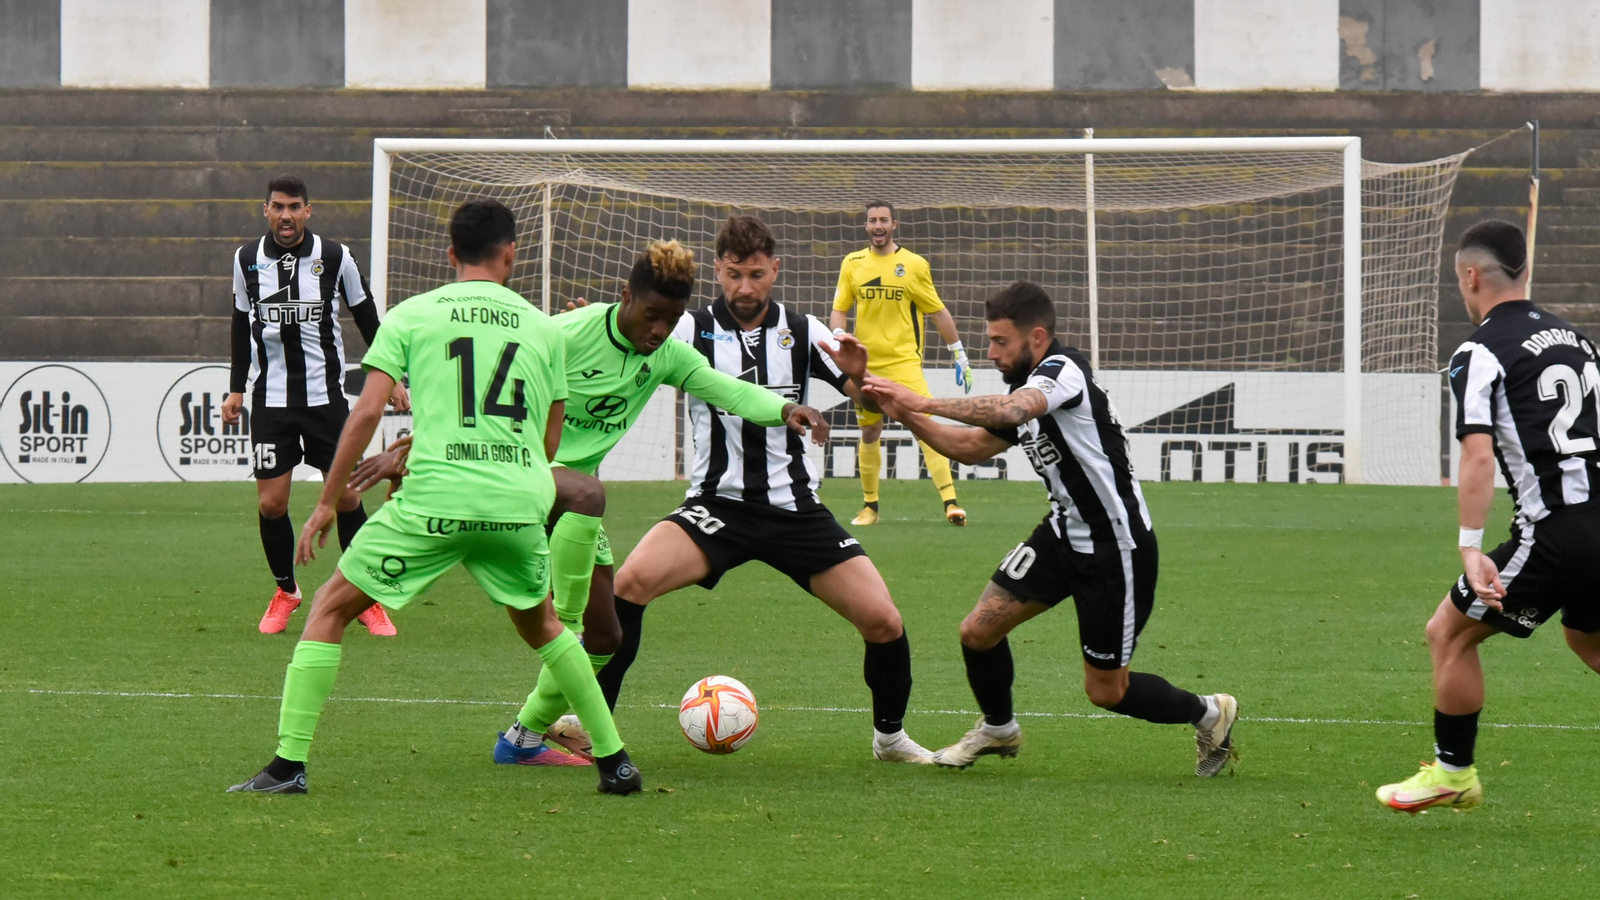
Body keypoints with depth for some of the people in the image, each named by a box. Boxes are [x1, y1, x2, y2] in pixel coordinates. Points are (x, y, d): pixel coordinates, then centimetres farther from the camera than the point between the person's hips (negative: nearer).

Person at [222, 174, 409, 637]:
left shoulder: (334, 257, -4)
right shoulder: (248, 259, 1)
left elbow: (367, 318, 8)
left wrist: (390, 378, 7)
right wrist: (236, 388, 14)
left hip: (325, 395, -1)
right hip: (270, 398, 1)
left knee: (347, 495, -3)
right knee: (270, 503, -3)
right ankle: (285, 592, 19)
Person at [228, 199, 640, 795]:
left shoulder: (412, 315, 7)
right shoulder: (542, 327, 15)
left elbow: (367, 412, 0)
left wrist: (327, 503, 7)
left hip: (434, 501, -3)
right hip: (519, 507, 3)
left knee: (330, 607, 12)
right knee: (540, 624, 29)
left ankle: (289, 765, 4)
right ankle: (615, 762, 27)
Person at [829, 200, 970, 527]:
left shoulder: (914, 265, 0)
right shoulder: (852, 264, 6)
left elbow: (938, 312, 6)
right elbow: (839, 310, 9)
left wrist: (960, 354, 6)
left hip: (904, 361, -3)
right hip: (865, 362, 3)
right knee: (869, 433, 11)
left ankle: (950, 502, -19)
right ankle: (870, 505, 25)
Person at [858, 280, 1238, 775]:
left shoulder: (1064, 370, -22)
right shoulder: (1026, 388, 5)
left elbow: (1008, 411, -42)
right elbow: (972, 447, 16)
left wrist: (923, 401, -42)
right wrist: (904, 414, 4)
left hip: (1117, 548, -8)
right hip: (1065, 534, 8)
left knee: (1106, 690, 2)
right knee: (978, 630, 1)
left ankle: (1209, 713, 27)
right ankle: (998, 729, 28)